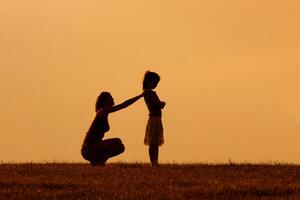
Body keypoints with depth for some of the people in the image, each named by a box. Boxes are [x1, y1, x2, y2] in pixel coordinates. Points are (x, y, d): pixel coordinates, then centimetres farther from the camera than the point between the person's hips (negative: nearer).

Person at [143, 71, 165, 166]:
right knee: (153, 144, -8)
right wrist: (162, 103, -4)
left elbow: (160, 105, 15)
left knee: (156, 144, 10)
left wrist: (161, 103, -5)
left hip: (157, 120, 10)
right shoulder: (147, 92, -10)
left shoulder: (152, 92, 18)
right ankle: (153, 164, -8)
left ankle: (155, 164, 12)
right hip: (153, 119, -10)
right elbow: (156, 104, -21)